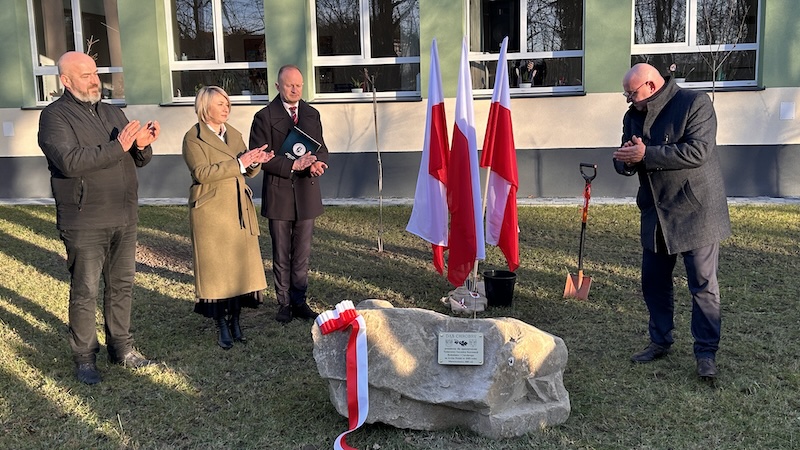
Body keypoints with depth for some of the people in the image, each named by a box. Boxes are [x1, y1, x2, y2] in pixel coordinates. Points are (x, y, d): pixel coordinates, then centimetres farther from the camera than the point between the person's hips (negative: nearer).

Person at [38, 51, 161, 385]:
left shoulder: (113, 113, 14)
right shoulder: (54, 116, -7)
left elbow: (138, 160, 12)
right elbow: (69, 161, -23)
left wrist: (142, 145, -10)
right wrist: (117, 147, -23)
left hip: (125, 218, 6)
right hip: (85, 223, -6)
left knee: (122, 286, 14)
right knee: (85, 292, 4)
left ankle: (121, 347, 27)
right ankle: (84, 357, 17)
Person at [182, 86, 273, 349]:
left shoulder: (234, 134, 14)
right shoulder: (193, 138, -5)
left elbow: (248, 172, 13)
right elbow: (202, 172, -18)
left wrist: (255, 162, -10)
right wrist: (239, 163, -20)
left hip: (239, 211, 6)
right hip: (211, 212, -5)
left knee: (241, 265, 5)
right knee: (216, 267, 0)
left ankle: (235, 321, 15)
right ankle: (222, 327, 10)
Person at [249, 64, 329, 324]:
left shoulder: (312, 114, 10)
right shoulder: (264, 117, -5)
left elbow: (322, 148, 10)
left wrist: (317, 163, -14)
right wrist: (292, 165, -21)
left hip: (306, 193, 3)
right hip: (278, 194, -3)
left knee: (302, 253, 10)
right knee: (281, 254, 7)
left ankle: (299, 301, 21)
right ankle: (284, 303, 19)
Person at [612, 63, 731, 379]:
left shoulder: (695, 103, -11)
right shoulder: (634, 116, 9)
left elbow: (697, 151, -24)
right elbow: (624, 163, 9)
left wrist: (646, 154, -24)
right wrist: (626, 159, -16)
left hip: (695, 213, -6)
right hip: (656, 214, 7)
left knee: (703, 285, 0)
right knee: (653, 281, 12)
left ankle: (706, 352, 10)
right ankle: (660, 341, 28)